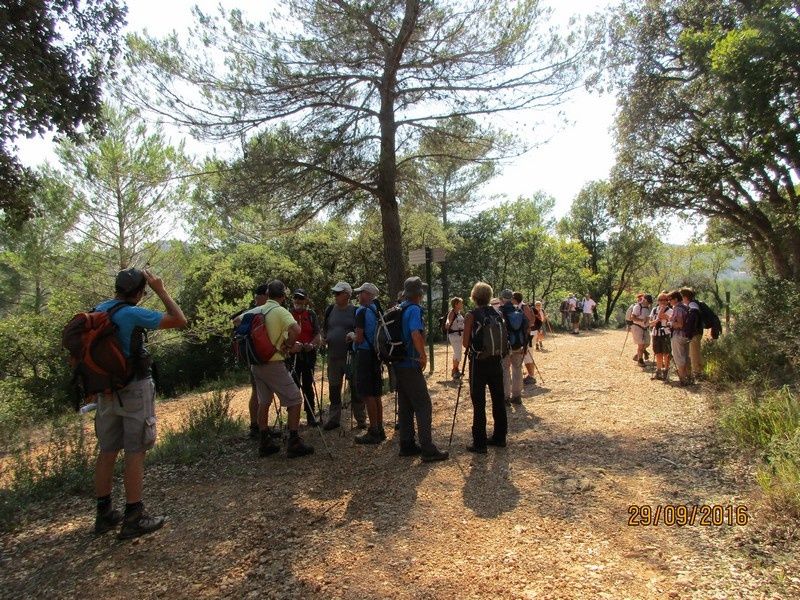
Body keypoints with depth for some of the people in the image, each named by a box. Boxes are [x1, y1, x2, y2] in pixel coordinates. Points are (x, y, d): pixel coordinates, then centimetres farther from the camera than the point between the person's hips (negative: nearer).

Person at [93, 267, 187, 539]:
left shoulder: (98, 310, 3)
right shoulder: (133, 314, -19)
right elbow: (179, 320, -17)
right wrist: (161, 290, -12)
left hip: (106, 391, 7)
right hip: (134, 390, -7)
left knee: (107, 451, 13)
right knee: (135, 452, 0)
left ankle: (104, 514, 24)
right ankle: (133, 519, 7)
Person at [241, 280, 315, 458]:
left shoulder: (254, 311, 7)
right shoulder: (280, 311, -14)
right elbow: (296, 329, -31)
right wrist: (289, 346, -12)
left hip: (256, 363, 7)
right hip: (274, 364, -7)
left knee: (263, 402, 16)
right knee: (295, 400, 2)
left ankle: (264, 443, 22)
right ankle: (294, 444, 2)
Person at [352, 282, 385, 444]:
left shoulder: (362, 311, -13)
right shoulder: (377, 310, 12)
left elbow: (359, 338, -17)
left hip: (365, 354, -8)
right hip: (376, 353, 8)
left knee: (367, 394, -4)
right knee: (375, 394, 13)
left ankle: (373, 432, -2)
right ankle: (379, 430, 18)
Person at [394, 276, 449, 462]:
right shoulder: (414, 309, -14)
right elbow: (416, 334, -28)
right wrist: (424, 356, -16)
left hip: (398, 365, 9)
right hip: (411, 365, -9)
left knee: (405, 406, 13)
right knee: (423, 406, -5)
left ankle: (407, 445, 19)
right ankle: (428, 450, -5)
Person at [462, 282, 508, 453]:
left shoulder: (471, 316, -10)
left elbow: (466, 343, -11)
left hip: (478, 362, -5)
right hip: (496, 360, 5)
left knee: (479, 403, 0)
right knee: (498, 400, 14)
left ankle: (480, 443, 3)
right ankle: (500, 437, 26)